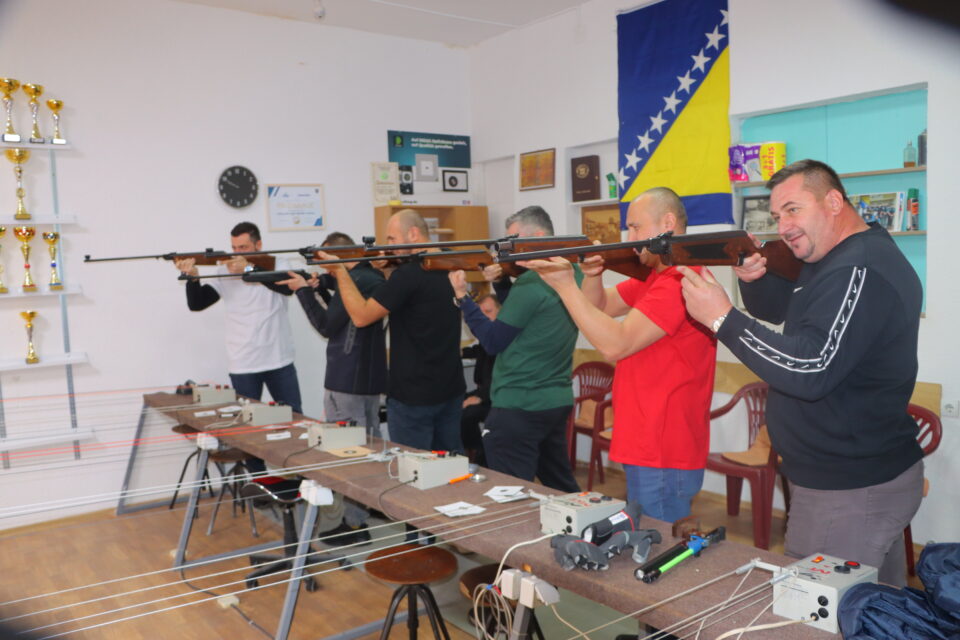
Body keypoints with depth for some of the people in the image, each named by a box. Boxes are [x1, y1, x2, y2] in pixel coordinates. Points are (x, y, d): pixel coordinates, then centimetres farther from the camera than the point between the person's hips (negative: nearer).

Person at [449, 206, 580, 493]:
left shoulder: (530, 282, -18)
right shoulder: (572, 273, 7)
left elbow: (493, 342, -12)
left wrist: (463, 297, -5)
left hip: (518, 407, -9)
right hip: (557, 401, 9)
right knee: (563, 490, 19)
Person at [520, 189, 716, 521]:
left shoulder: (681, 281, -19)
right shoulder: (653, 276, 14)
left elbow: (615, 345, -23)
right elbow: (601, 306, 13)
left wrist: (564, 284, -24)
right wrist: (592, 276, -8)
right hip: (647, 447, 10)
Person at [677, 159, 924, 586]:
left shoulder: (860, 272, -23)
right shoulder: (836, 261, 11)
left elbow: (811, 371, -30)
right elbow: (778, 309, 19)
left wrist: (722, 318, -28)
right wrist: (754, 279, -3)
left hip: (852, 491, -10)